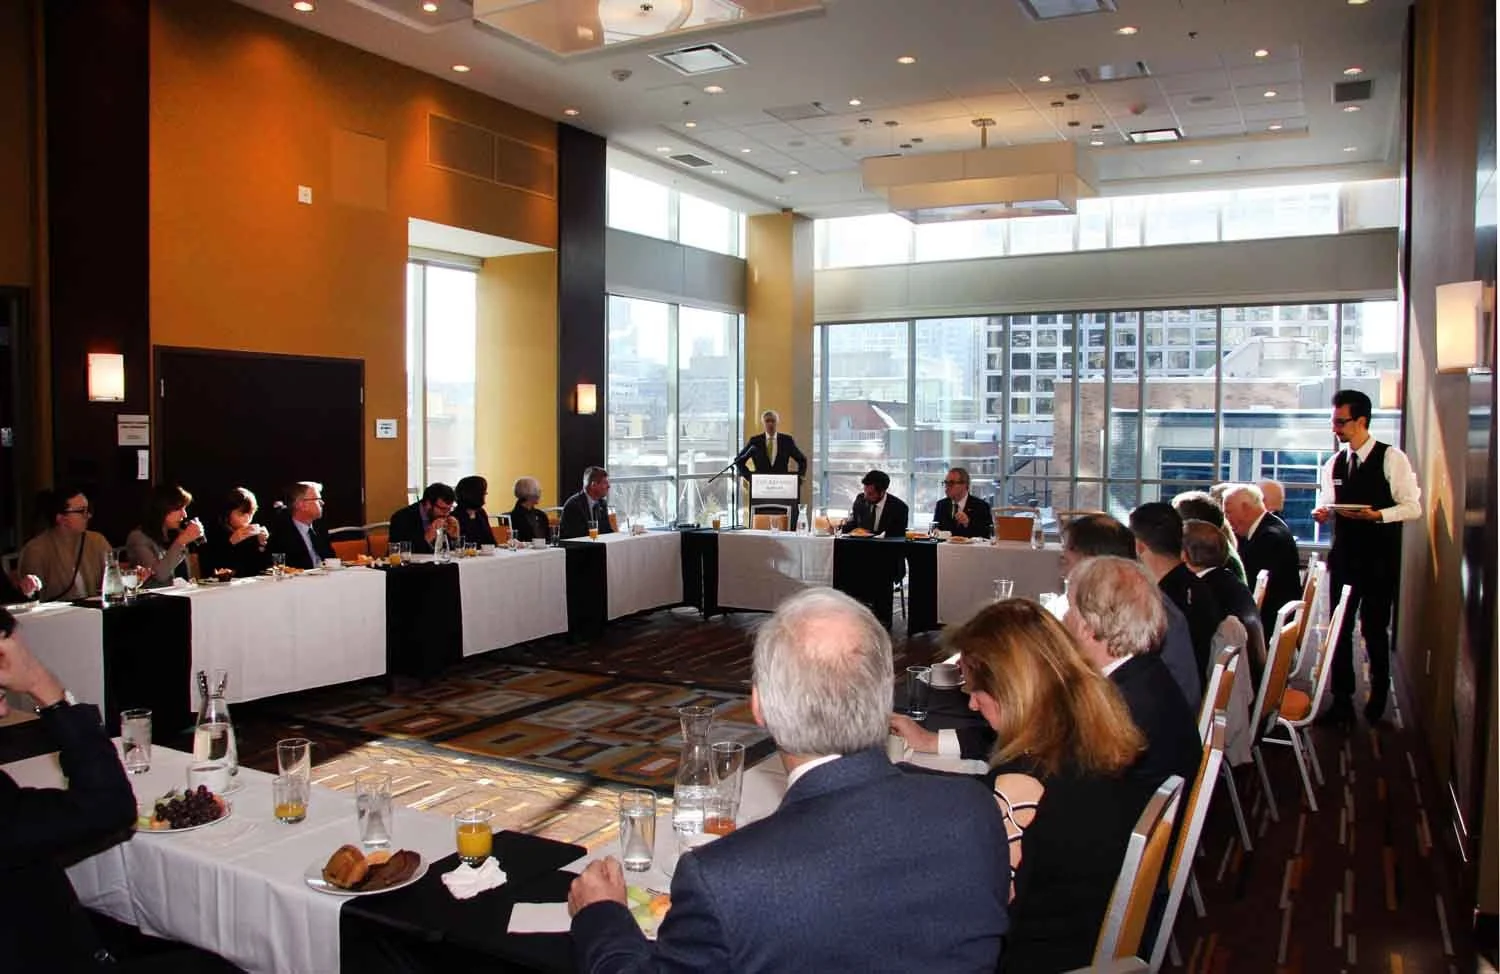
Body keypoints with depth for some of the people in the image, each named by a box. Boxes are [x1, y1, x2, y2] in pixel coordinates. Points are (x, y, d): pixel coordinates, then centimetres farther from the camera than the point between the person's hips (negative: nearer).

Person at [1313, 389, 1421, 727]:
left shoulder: (1392, 459, -7)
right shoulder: (1334, 464, 9)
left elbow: (1412, 506, -9)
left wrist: (1378, 515, -24)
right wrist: (1323, 513, -8)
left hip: (1380, 559, -5)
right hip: (1344, 556, 5)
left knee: (1374, 629, 4)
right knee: (1340, 629, 6)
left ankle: (1378, 698, 25)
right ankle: (1342, 701, 16)